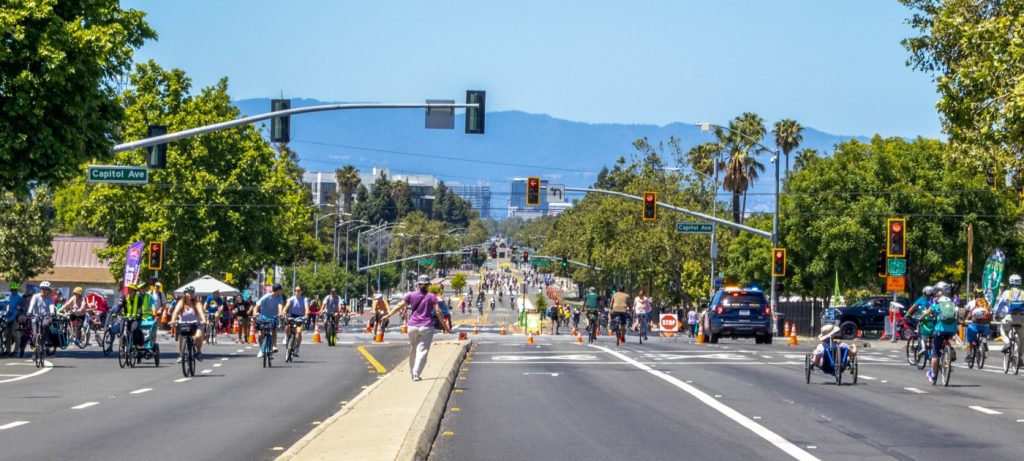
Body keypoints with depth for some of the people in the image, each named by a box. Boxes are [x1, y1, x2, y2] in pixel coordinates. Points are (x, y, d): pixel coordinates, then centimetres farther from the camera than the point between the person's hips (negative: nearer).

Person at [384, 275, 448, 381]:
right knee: (422, 350, -4)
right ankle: (416, 374, -17)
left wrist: (388, 315, 15)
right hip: (426, 327, -2)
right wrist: (444, 325, 3)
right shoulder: (431, 297, 0)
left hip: (413, 326, 2)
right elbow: (438, 311, -4)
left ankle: (413, 373, 23)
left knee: (413, 350, 16)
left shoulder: (411, 295, 4)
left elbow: (399, 306, 6)